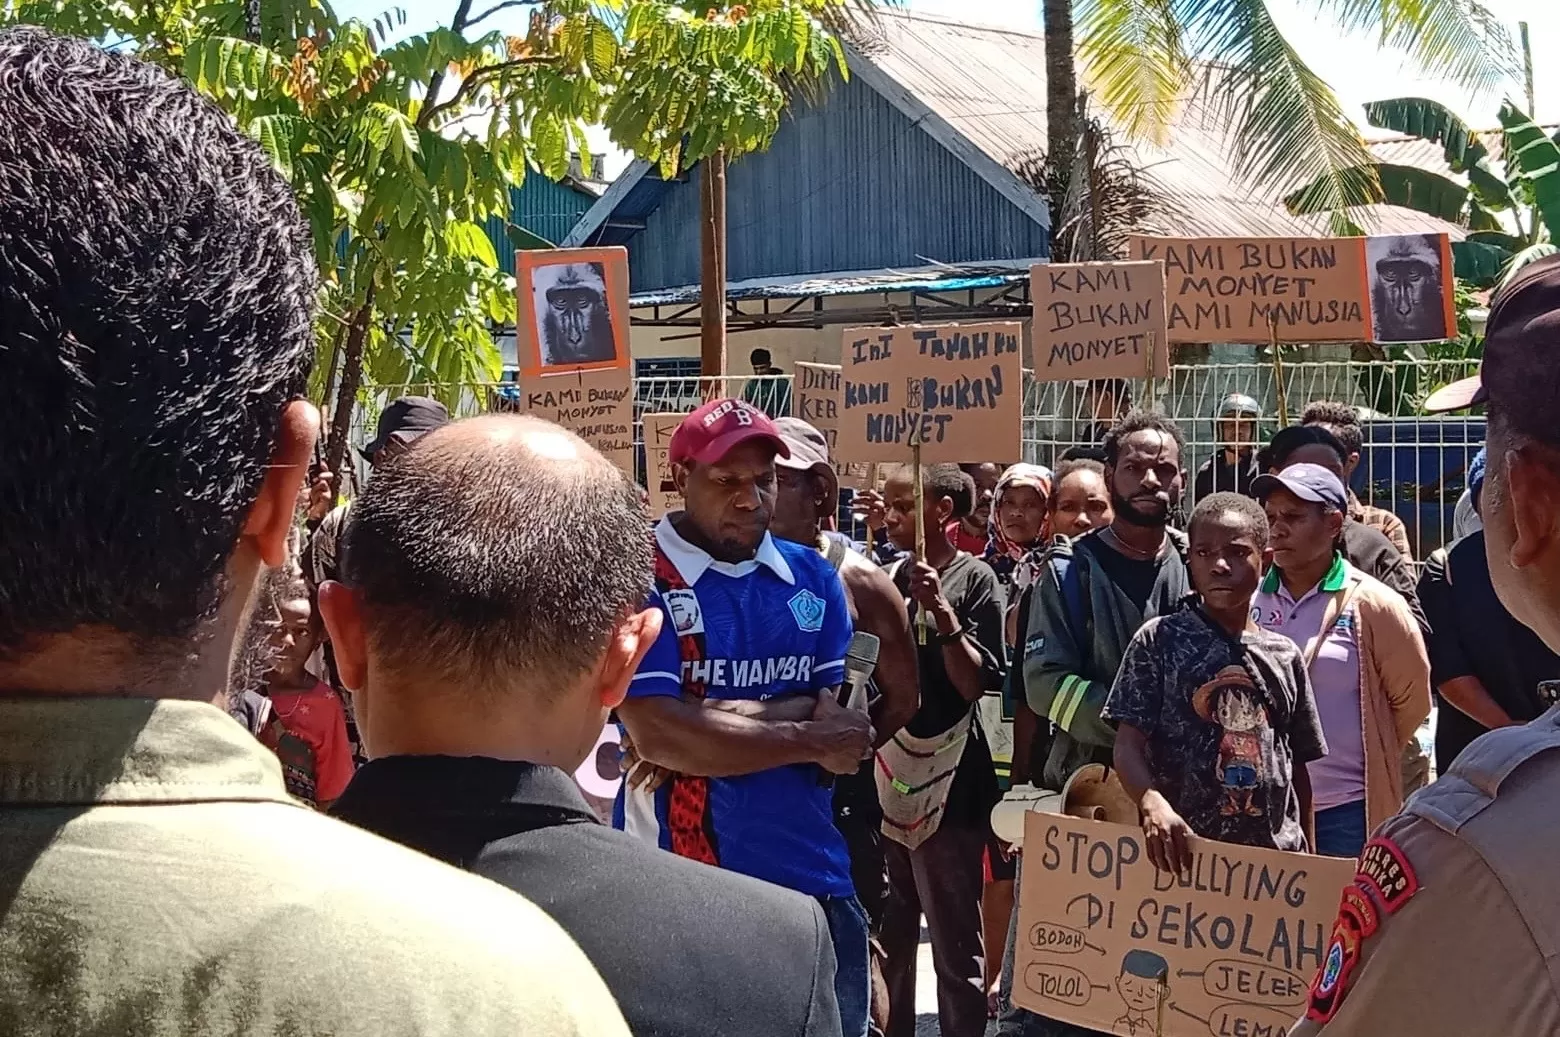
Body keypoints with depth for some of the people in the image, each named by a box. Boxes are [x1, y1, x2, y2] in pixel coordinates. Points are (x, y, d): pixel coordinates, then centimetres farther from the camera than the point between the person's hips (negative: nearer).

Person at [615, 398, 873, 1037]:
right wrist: (811, 740, -11)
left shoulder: (812, 578, 7)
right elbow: (657, 734, -18)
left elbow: (837, 717, 5)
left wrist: (714, 731, -13)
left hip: (811, 876, 4)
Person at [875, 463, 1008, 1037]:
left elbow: (976, 683, -14)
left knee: (955, 947, 1)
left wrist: (941, 611, -21)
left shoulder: (974, 579, -7)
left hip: (946, 785, -6)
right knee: (889, 937, 15)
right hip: (887, 777, 6)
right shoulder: (891, 577, 10)